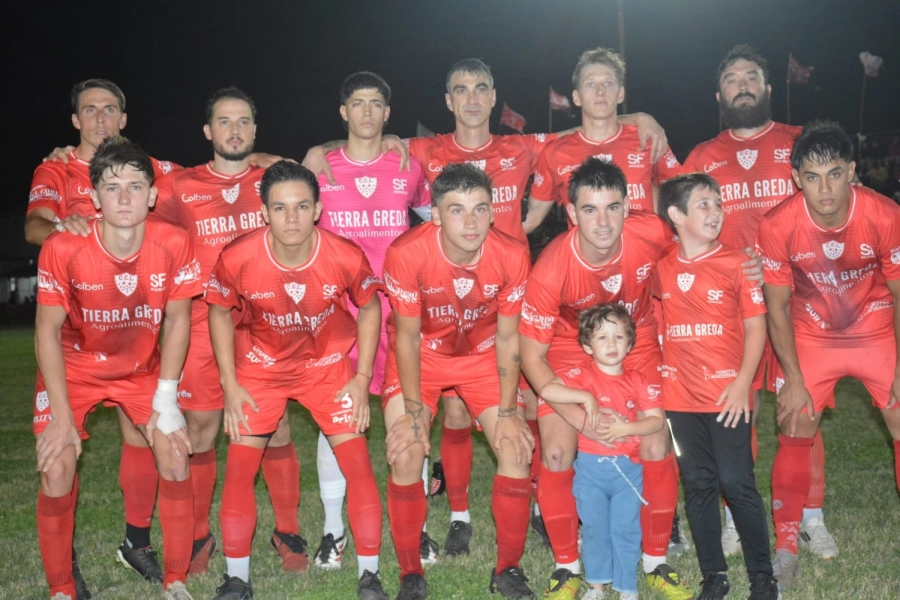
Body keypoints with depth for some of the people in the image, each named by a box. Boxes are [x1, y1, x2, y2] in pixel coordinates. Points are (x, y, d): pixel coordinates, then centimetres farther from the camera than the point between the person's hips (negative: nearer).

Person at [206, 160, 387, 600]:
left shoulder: (347, 257, -25)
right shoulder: (237, 259, -25)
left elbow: (369, 308, -5)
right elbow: (220, 314, -5)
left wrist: (362, 378, -8)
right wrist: (230, 386, -8)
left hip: (328, 365, 0)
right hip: (261, 366, 1)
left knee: (357, 462, -7)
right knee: (239, 468, -3)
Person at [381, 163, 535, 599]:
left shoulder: (512, 256, -24)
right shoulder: (407, 253, -30)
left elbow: (507, 337, -11)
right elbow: (407, 336, -17)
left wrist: (507, 412, -10)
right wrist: (413, 411, -15)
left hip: (484, 354, 2)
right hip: (421, 355, -1)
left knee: (517, 449, -9)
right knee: (406, 456, -14)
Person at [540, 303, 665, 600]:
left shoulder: (637, 381, 2)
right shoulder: (582, 375, -5)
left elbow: (657, 419, -2)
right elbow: (546, 390, -20)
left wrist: (628, 428, -17)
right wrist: (585, 396, -25)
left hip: (628, 467, 1)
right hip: (590, 466, -1)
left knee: (626, 529, 4)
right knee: (595, 528, 9)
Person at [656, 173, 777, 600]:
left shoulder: (737, 262, -3)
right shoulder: (660, 266, 4)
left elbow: (755, 325, -3)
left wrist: (743, 382, -13)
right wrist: (657, 370, 6)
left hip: (727, 394, -3)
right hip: (680, 394, 3)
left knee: (737, 483, -1)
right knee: (698, 484, 9)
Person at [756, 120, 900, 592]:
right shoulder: (777, 226, -24)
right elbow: (777, 308, -12)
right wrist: (794, 379, -11)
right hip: (811, 336, 0)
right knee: (795, 436, 0)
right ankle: (786, 549, 13)